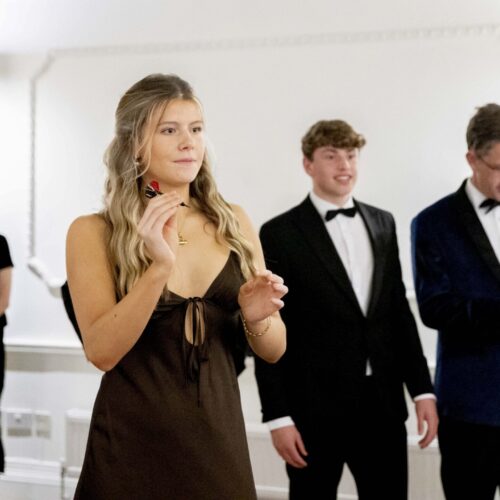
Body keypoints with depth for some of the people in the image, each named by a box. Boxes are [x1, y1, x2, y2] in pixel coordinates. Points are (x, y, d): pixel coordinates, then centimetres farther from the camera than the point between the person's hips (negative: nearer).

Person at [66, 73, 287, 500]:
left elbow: (273, 351, 6)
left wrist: (256, 317, -15)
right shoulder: (93, 233, -5)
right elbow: (102, 351, -15)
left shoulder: (233, 223, 3)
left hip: (220, 438, 3)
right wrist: (160, 266, -25)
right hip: (133, 446, -3)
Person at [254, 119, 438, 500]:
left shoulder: (383, 224, 10)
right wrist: (278, 417, -10)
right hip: (314, 407, -4)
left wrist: (422, 389, 7)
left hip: (383, 403, 4)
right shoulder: (280, 233, -5)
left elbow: (400, 311, 13)